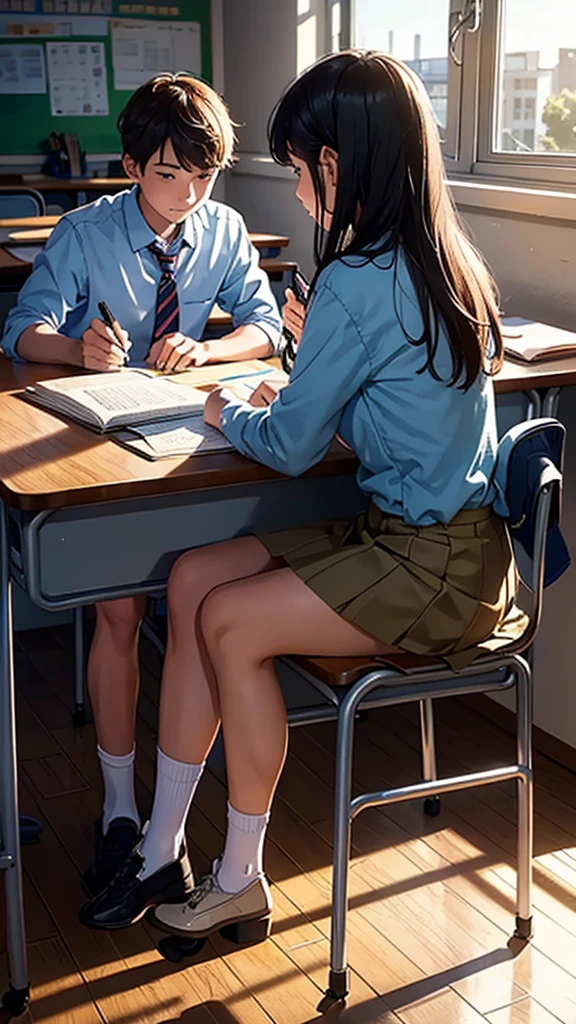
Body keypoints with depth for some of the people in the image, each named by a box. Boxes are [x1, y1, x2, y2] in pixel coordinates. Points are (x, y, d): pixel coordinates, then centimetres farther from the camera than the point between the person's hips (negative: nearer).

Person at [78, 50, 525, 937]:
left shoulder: (359, 281, -21)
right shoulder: (448, 257, 8)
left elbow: (292, 447, -13)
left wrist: (230, 413, 6)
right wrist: (301, 388, 9)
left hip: (435, 566, -9)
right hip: (436, 535, 9)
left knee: (228, 621, -11)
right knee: (193, 579, 2)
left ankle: (241, 883, 8)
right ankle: (163, 850, 10)